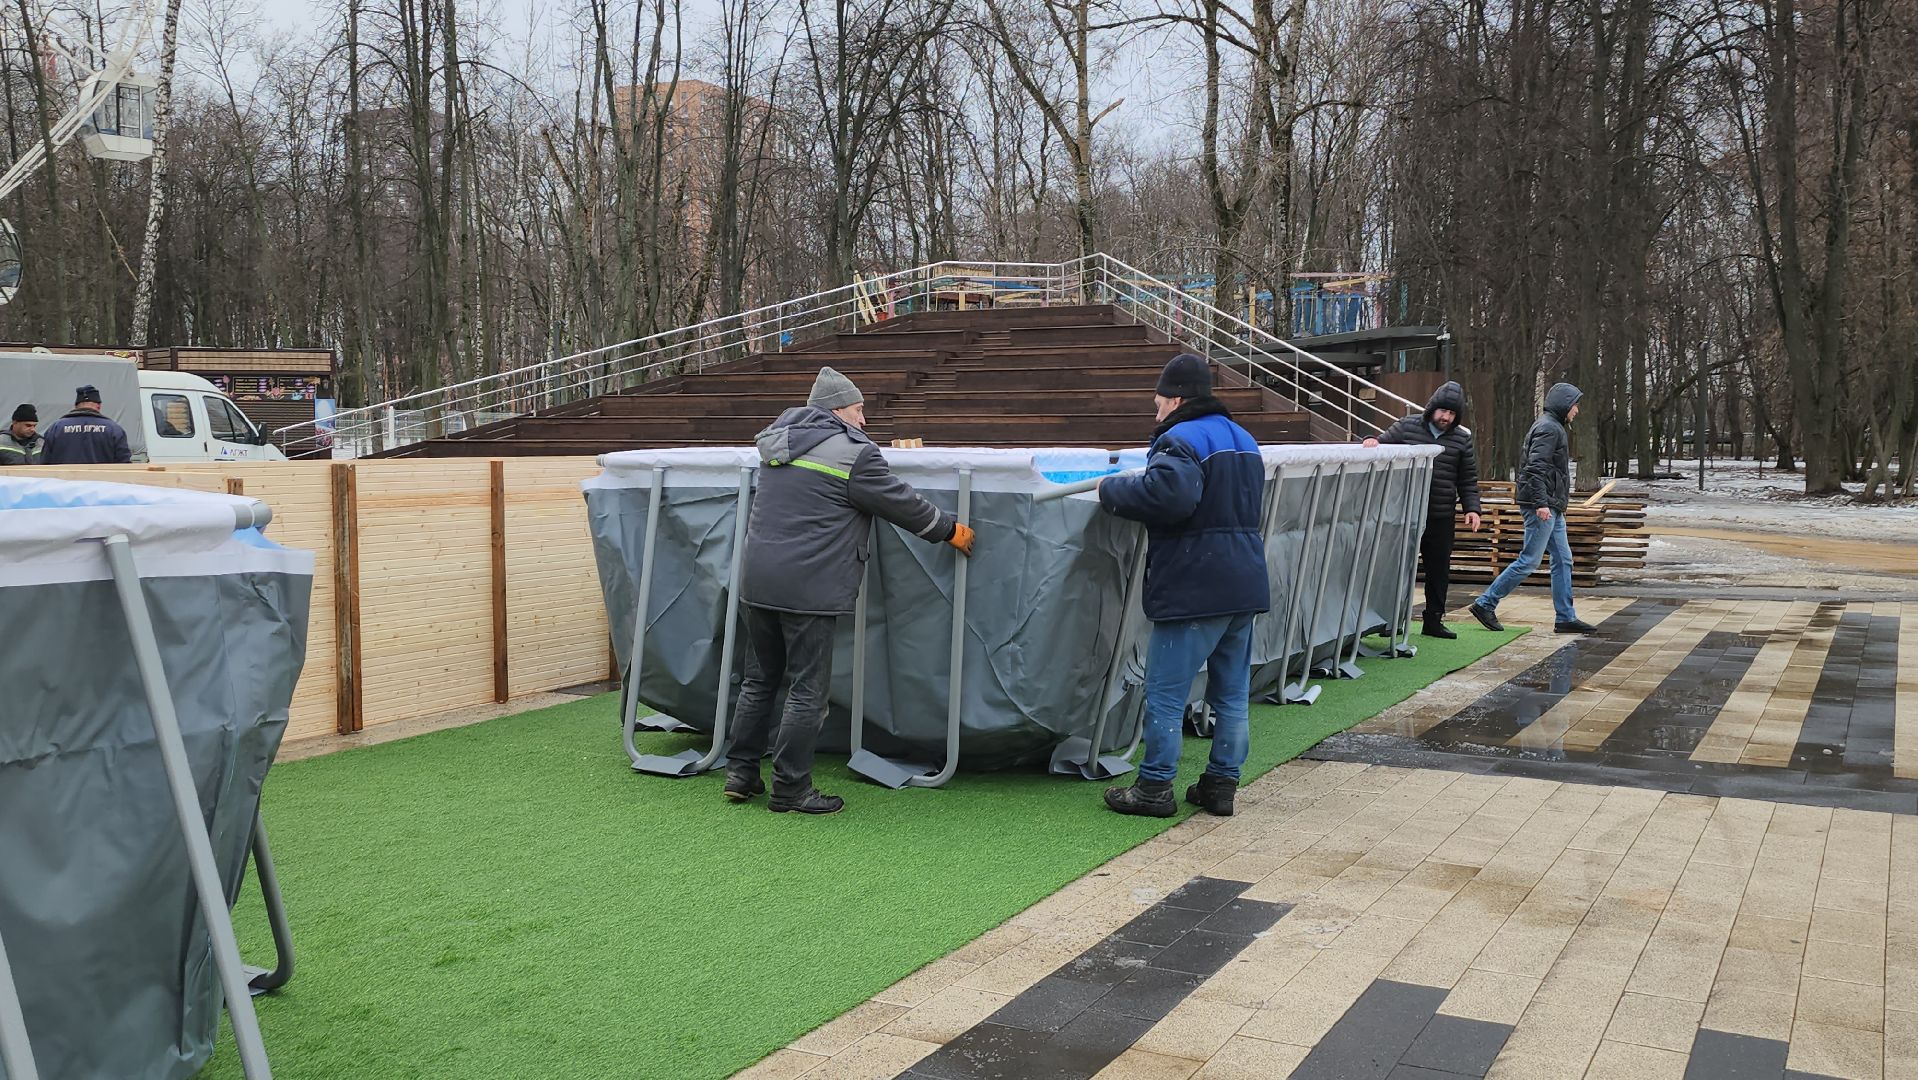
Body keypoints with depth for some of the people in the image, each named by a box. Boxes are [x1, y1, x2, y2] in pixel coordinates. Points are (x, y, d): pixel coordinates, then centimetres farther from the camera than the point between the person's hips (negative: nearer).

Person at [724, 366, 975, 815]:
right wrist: (951, 530, 13)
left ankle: (740, 771, 22)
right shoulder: (854, 454, -9)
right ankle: (790, 789, 5)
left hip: (757, 581, 7)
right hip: (809, 589, -7)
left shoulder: (777, 440, 14)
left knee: (760, 679, 18)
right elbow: (903, 504, -2)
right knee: (807, 690, 1)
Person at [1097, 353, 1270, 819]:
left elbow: (1168, 495, -32)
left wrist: (1111, 490, -16)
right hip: (1245, 586, 9)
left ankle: (1155, 788, 5)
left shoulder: (1181, 440, -13)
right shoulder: (1243, 439, 18)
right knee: (1232, 693, 12)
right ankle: (1221, 783, 18)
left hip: (1194, 591, -9)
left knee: (1165, 692, 0)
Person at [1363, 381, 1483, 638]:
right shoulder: (1407, 427, -1)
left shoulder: (1462, 438, 5)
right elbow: (1382, 442, 8)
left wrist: (1472, 508, -2)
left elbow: (1468, 479, 9)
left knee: (1439, 569, 10)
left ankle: (1434, 620, 21)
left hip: (1442, 518, 2)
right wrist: (1372, 442, -15)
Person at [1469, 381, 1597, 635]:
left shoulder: (1553, 427, 20)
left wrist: (1560, 497, 21)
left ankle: (1566, 617, 11)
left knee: (1563, 559, 9)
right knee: (1528, 561, -8)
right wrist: (1541, 503, -27)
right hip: (1542, 507, -11)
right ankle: (1485, 603, -2)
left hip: (1552, 507, 11)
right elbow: (1536, 467, -22)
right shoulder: (1548, 428, -12)